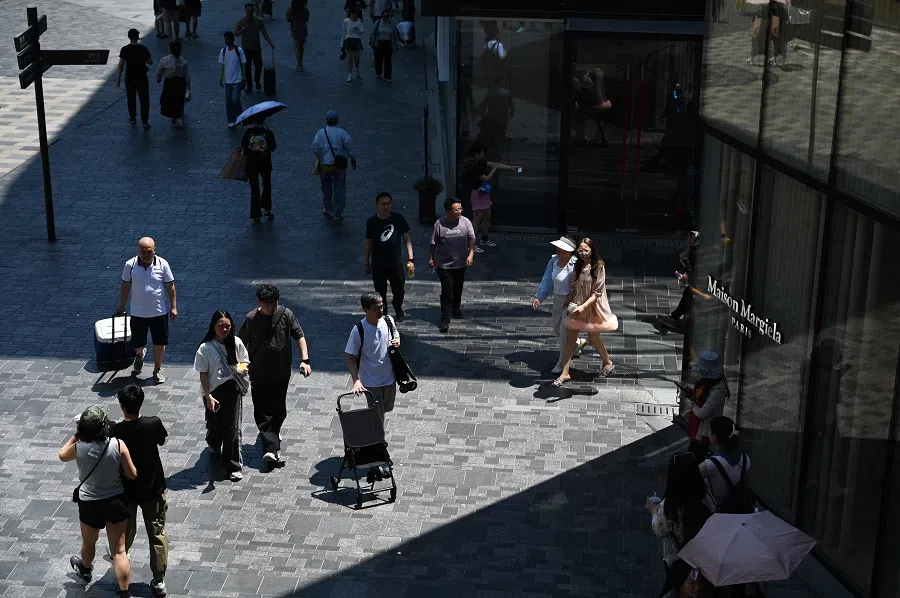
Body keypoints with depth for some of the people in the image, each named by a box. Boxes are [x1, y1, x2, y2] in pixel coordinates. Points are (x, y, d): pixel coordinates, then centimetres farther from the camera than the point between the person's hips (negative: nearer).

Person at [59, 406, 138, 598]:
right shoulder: (118, 445, -20)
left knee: (88, 543, 29)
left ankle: (85, 569, 57)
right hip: (116, 501, 0)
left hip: (90, 504, 0)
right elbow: (132, 474, -10)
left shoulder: (79, 448, -19)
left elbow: (62, 455, 6)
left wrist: (76, 435, 5)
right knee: (119, 550, 7)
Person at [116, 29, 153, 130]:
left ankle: (132, 118, 30)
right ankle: (144, 121, -4)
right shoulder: (143, 49, -12)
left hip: (129, 78, 2)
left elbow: (121, 65, -6)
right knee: (144, 100, 2)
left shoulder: (124, 50, -8)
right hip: (142, 78, -2)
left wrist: (118, 79, 2)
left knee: (131, 99, 18)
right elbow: (150, 62, -4)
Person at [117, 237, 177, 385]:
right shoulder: (130, 265, -9)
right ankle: (140, 354, 48)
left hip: (159, 312, -1)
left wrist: (173, 307, -2)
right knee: (137, 344, 12)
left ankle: (157, 370, 27)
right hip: (138, 313, 1)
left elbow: (170, 286, -2)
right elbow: (125, 287, 3)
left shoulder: (162, 264, -10)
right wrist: (121, 307, 8)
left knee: (160, 343, 7)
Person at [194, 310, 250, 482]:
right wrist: (208, 396, -14)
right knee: (214, 425, 18)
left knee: (232, 428, -2)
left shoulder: (236, 343, -4)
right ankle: (214, 447, 53)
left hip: (233, 390, 1)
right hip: (214, 392, 0)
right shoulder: (205, 348, -12)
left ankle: (234, 466, 8)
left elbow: (245, 361, 10)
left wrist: (242, 367, -14)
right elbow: (203, 374, -9)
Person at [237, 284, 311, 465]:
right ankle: (272, 448, -11)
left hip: (282, 373, 2)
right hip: (259, 374, -2)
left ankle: (272, 433, 42)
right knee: (263, 412, -8)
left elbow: (299, 336, -1)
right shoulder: (251, 319, -9)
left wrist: (305, 360, -11)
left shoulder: (286, 315, -6)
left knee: (279, 410, 15)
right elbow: (241, 344, 1)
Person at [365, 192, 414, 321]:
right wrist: (366, 263, 6)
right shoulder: (371, 222, -9)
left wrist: (410, 260, -7)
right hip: (378, 266, 0)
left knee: (398, 290, 16)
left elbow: (407, 239, -3)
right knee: (380, 293, 10)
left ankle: (398, 308, 47)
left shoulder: (398, 219, -9)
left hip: (396, 263, 1)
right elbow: (368, 244, 1)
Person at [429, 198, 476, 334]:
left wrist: (471, 254, -18)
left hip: (461, 263, 3)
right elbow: (434, 243, -1)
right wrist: (431, 258, 4)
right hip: (444, 264, -3)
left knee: (458, 289, 21)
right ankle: (445, 320, -3)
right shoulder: (440, 224, -12)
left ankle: (456, 308, 47)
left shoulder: (465, 222, -7)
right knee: (446, 292, -7)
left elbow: (472, 239, -5)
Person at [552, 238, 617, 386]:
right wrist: (569, 302, 5)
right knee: (570, 339, 3)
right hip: (576, 307, 5)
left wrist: (583, 306, -24)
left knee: (594, 339, 12)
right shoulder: (577, 265, 2)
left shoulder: (598, 267, -15)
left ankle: (608, 363, 38)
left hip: (592, 306, -5)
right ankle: (565, 373, 8)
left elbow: (597, 292, -17)